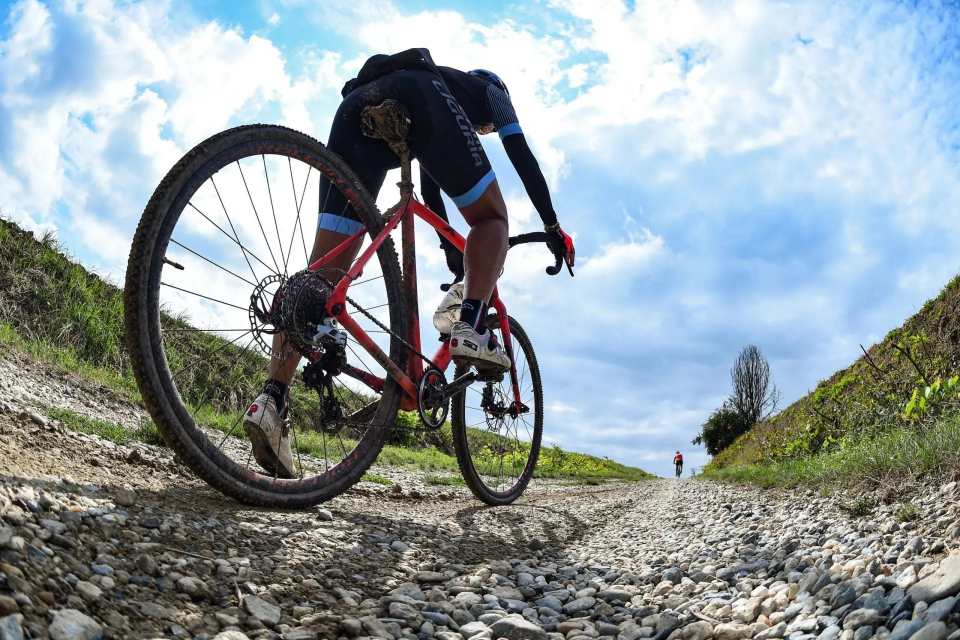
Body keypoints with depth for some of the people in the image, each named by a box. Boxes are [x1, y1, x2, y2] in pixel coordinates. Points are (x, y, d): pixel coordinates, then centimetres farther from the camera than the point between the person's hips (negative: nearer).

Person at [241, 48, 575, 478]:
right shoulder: (490, 91, 36)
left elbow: (430, 189, 48)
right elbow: (522, 156, 23)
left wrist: (453, 252, 51)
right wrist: (554, 227, 26)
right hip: (417, 99, -5)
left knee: (326, 269, -4)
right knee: (492, 218, 11)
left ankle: (271, 400, -16)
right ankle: (471, 327, -16)